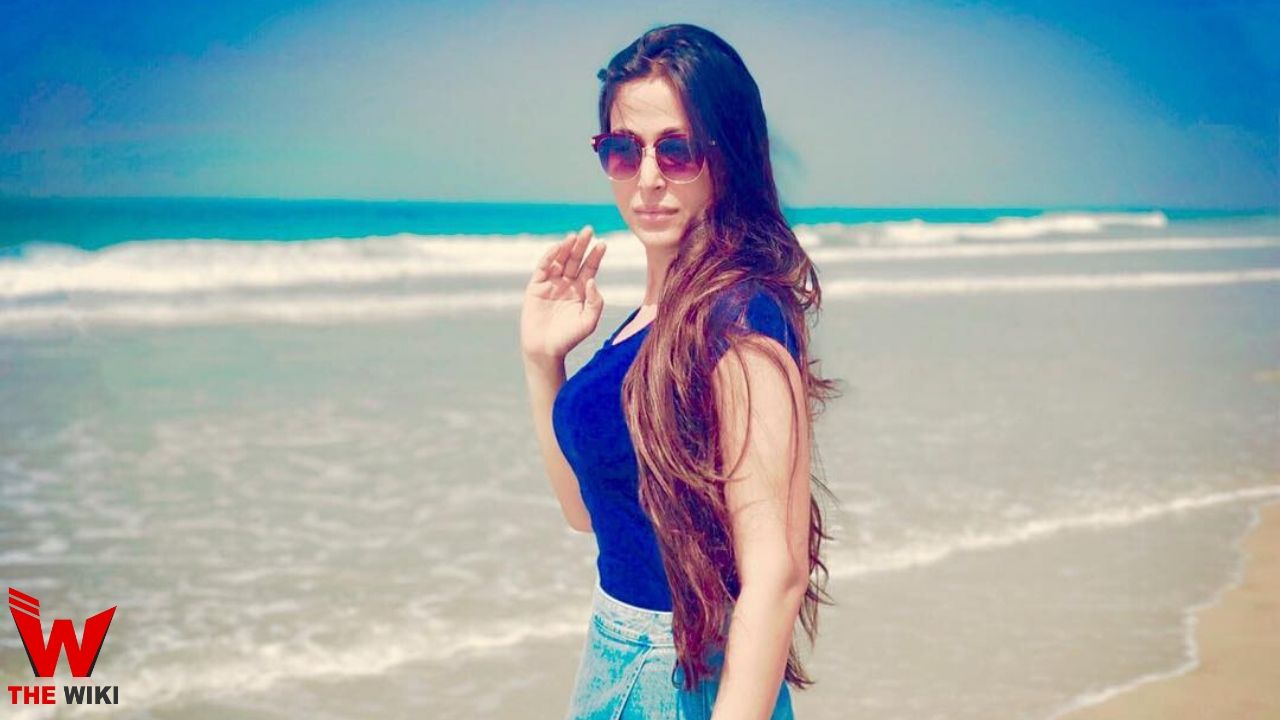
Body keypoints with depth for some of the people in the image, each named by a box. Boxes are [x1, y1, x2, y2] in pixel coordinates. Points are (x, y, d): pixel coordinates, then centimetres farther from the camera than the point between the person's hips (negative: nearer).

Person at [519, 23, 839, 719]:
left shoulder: (737, 317, -21)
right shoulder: (656, 313, 5)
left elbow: (777, 573, -25)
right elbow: (587, 509, 13)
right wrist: (541, 360, 3)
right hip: (615, 655, 9)